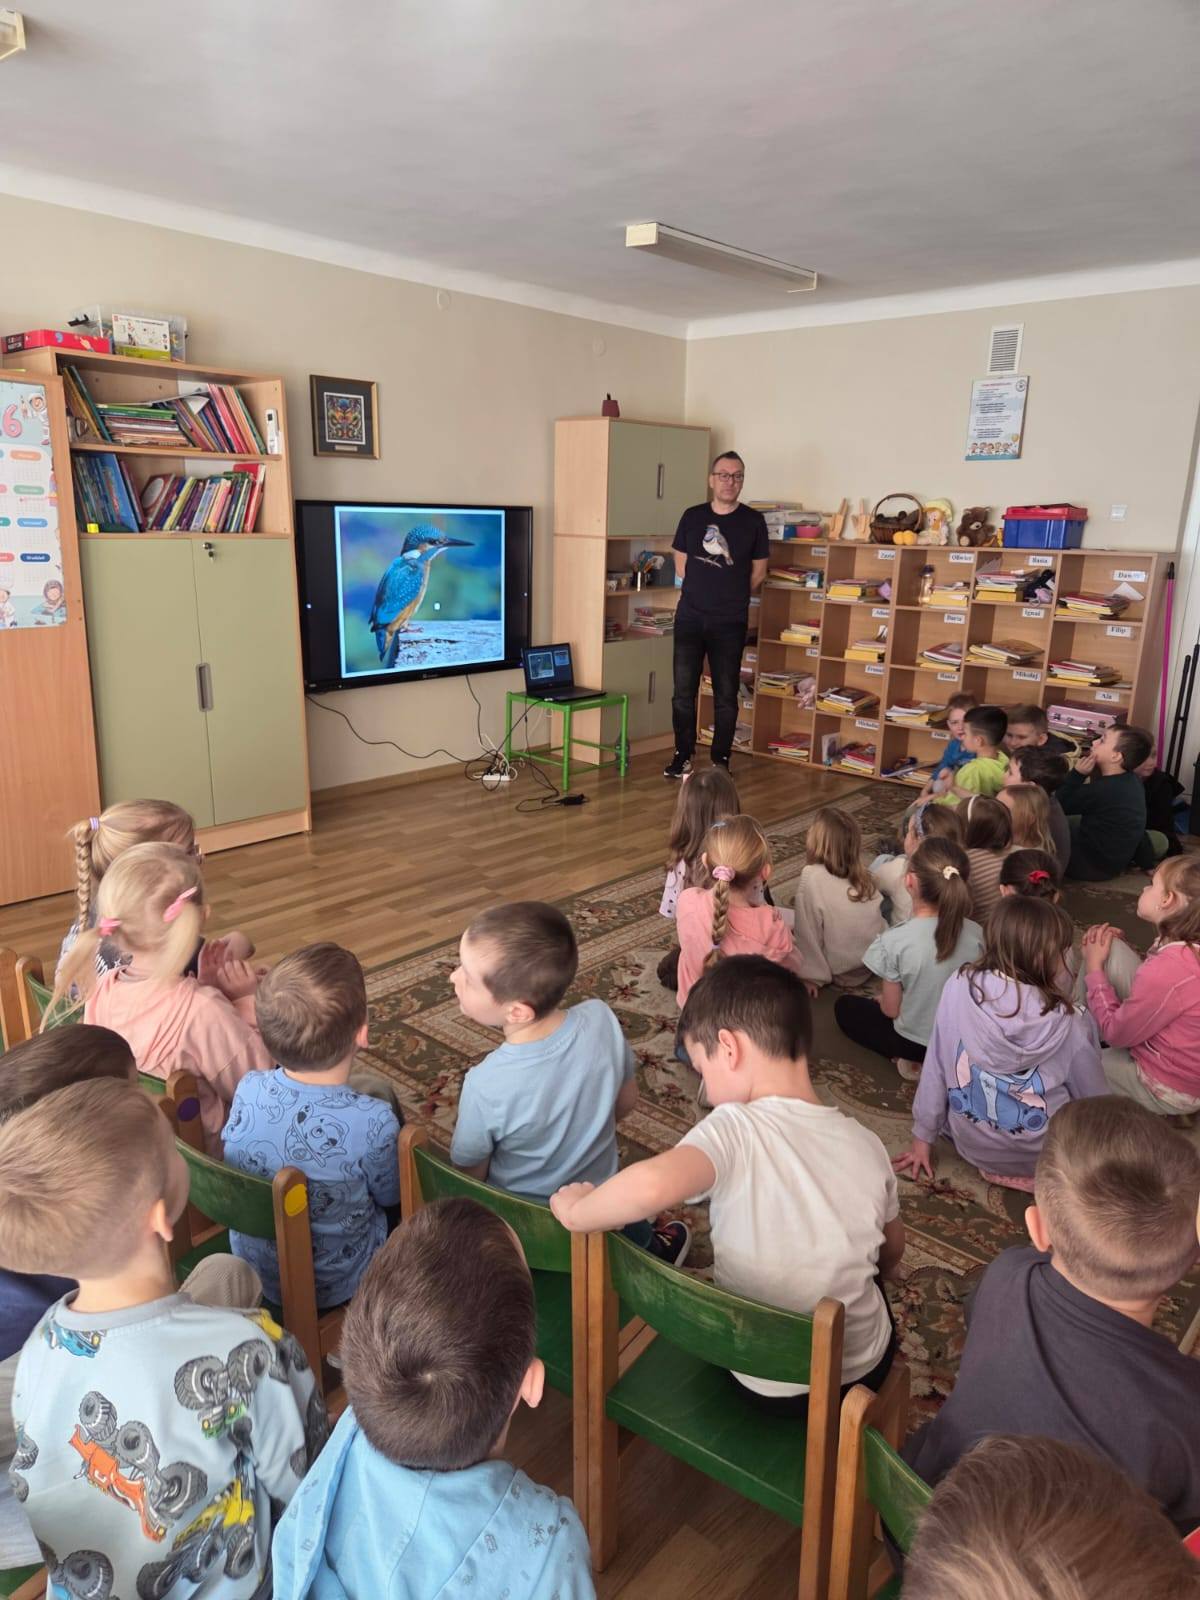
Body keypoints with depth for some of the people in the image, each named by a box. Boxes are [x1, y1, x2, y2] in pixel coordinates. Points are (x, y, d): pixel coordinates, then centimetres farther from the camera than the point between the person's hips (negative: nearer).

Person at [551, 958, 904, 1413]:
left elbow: (653, 1184, -48)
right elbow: (891, 1254, 7)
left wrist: (576, 1210, -29)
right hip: (867, 1370, 3)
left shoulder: (734, 1130, -27)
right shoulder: (865, 1144, -11)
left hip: (766, 1386, -3)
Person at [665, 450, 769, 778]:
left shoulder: (753, 521, 0)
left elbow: (758, 573, 8)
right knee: (683, 692, 3)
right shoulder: (692, 516, 5)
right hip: (690, 618, 2)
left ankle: (720, 761, 14)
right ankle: (683, 756, 16)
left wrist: (731, 597, 11)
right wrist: (704, 592, 10)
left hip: (730, 622, -2)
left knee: (726, 695, 3)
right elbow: (681, 566, 13)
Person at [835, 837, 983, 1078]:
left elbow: (891, 1010, -16)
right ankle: (937, 1060, 13)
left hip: (915, 1042, -4)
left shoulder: (894, 941, -29)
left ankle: (907, 1060, 7)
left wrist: (883, 1000, 8)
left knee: (844, 1006, 21)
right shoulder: (975, 933, -17)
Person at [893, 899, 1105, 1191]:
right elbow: (1095, 1097, -5)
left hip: (970, 1144, 3)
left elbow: (935, 1068, -8)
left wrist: (923, 1137, 6)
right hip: (1040, 1153, -2)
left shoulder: (959, 987, -17)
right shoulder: (1064, 1021, -21)